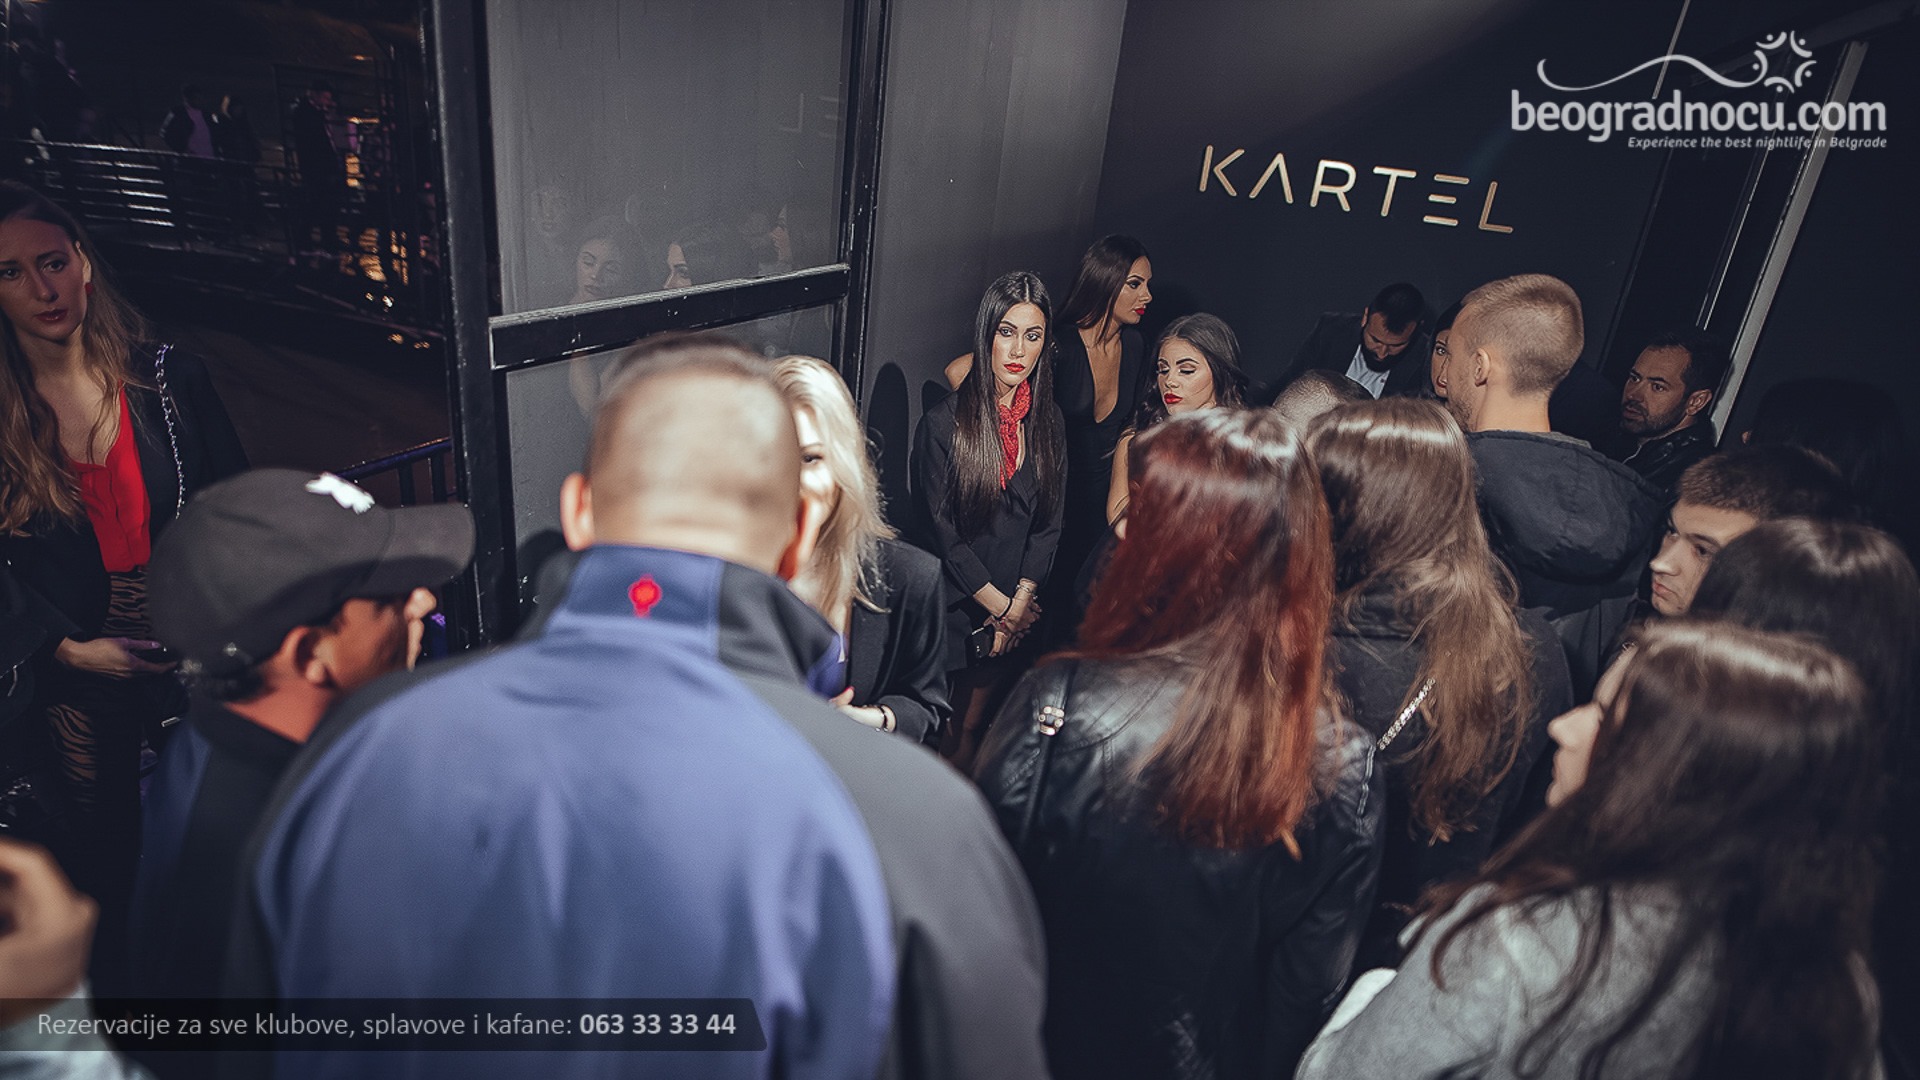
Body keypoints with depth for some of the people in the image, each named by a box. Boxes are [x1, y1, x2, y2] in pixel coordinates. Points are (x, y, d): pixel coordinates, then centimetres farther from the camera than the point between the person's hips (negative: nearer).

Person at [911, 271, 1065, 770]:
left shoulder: (1047, 423, 1)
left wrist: (1020, 602, -7)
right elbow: (939, 529, -12)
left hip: (1014, 612, 4)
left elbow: (1049, 524, 3)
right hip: (952, 606, -4)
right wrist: (1000, 606, -9)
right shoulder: (944, 422, -13)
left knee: (973, 728, 17)